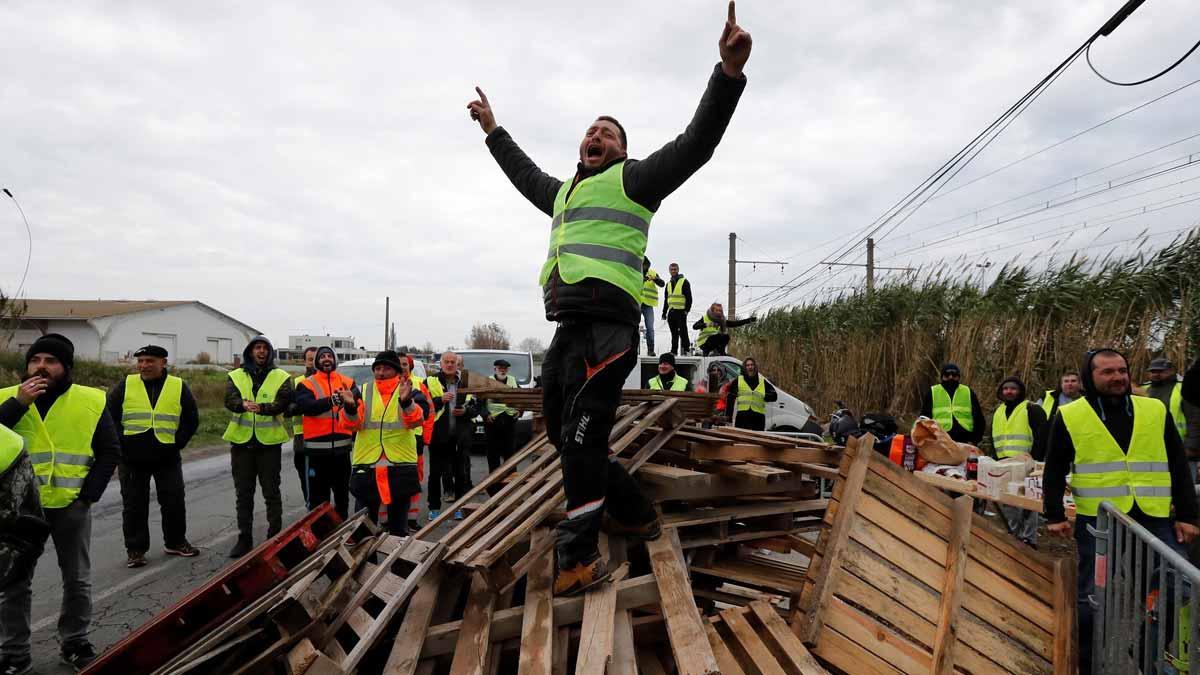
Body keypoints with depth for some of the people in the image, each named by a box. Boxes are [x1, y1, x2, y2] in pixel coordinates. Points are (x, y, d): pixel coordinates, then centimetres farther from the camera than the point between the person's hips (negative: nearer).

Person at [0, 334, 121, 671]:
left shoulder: (92, 401, -1)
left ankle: (75, 643, 28)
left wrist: (90, 492, -6)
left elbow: (110, 451, 2)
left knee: (77, 580, 11)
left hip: (71, 505, 0)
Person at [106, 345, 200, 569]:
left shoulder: (178, 387, 1)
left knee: (175, 502, 7)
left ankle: (175, 542, 24)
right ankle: (135, 550, 17)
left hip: (167, 458, 1)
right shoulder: (126, 385, 0)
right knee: (134, 505, 6)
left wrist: (177, 443, -3)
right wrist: (121, 445, -4)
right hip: (131, 458, 0)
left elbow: (191, 420, 6)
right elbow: (109, 416, 3)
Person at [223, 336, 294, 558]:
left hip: (269, 442, -2)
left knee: (271, 492, 4)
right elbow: (229, 400, -10)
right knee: (243, 494, 10)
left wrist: (262, 408, -32)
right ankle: (244, 538, 19)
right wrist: (243, 404, -33)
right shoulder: (236, 376, 6)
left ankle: (275, 536, 14)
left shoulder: (281, 377, 2)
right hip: (241, 441, 2)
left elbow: (283, 403, -13)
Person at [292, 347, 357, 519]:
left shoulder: (348, 383, 7)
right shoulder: (306, 384, 0)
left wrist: (351, 403, -29)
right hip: (316, 447, -3)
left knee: (342, 494, 16)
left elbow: (359, 408, -5)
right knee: (317, 496, 4)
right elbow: (306, 406, -20)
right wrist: (332, 400, -33)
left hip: (342, 446, 3)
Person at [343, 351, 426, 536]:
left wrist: (406, 402, -36)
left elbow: (416, 420, -17)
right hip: (366, 464, 1)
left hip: (401, 465, -1)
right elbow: (354, 423, -5)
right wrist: (350, 407, -26)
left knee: (398, 523, 13)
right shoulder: (363, 391, 7)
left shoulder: (410, 393, 1)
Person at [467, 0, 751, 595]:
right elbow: (525, 174, 50)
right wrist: (493, 131, 57)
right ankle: (637, 516, 23)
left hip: (604, 327, -9)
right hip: (566, 330, 9)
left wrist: (729, 72, -14)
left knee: (582, 436, -15)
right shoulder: (563, 193, 30)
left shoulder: (632, 179, 8)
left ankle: (580, 559, -10)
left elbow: (695, 143, -3)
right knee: (564, 435, 11)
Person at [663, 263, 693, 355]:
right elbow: (666, 299, 23)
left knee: (683, 331, -8)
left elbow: (689, 297, -6)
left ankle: (686, 349, -3)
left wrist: (687, 310, -14)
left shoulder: (684, 282, -1)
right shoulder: (669, 284, 19)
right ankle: (674, 350, 11)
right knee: (674, 333, 8)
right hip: (671, 311, 6)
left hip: (681, 311, -6)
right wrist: (664, 312, 17)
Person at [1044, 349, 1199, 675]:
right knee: (1093, 597, 4)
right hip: (1096, 523, -2)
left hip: (1154, 520, 2)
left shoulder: (1156, 411, 7)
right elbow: (1054, 471, 5)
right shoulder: (1069, 416, 0)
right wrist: (1055, 515, 0)